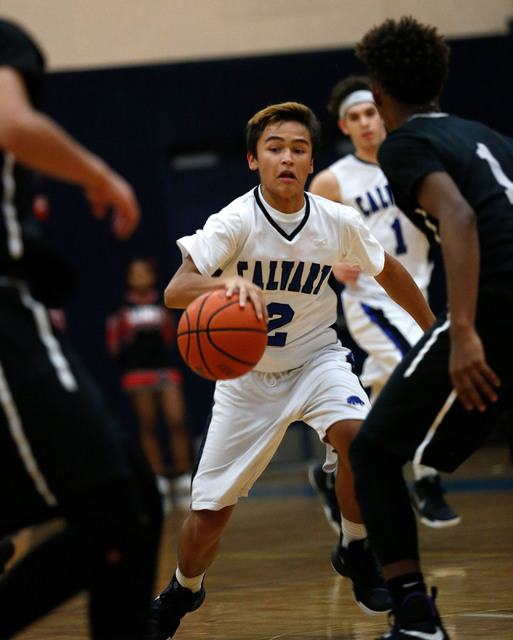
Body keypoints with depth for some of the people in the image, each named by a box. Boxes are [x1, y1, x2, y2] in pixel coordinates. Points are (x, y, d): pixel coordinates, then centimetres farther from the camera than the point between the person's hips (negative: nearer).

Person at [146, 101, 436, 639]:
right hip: (247, 374, -1)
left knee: (359, 434, -31)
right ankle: (183, 591, 32)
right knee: (208, 513, -1)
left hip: (316, 360, 1)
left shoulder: (339, 222, -12)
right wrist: (227, 281, -54)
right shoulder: (236, 222, -21)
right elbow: (174, 291, -34)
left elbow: (389, 273, 8)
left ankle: (356, 550, -5)